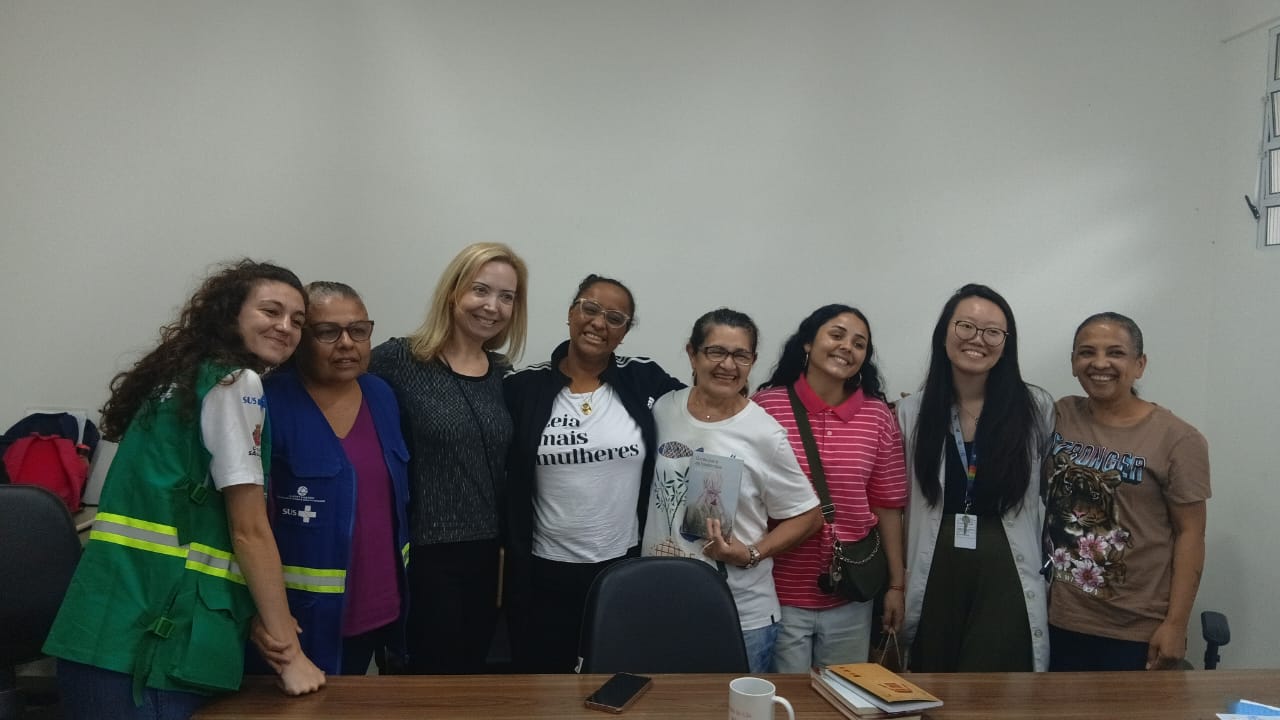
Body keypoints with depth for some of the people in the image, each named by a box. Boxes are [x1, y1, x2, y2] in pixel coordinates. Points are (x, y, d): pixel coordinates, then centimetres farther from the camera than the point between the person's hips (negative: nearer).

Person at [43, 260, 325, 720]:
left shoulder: (187, 379, 19)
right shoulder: (237, 382, -7)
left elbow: (179, 512, 13)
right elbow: (248, 530, -10)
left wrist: (267, 626, 6)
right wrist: (291, 654, -6)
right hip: (152, 639, -9)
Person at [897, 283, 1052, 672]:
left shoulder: (1036, 408, -2)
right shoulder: (911, 412, 2)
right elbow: (899, 505, 6)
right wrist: (895, 585, 4)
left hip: (1006, 581, -1)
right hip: (935, 580, 2)